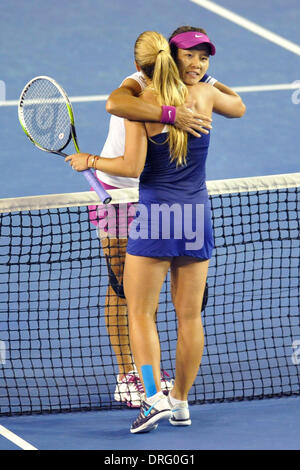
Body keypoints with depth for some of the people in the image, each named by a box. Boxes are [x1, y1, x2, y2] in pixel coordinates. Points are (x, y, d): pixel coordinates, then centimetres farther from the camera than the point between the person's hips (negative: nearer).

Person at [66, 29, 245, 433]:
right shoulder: (204, 94, 2)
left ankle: (155, 396, -10)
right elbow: (238, 108, 24)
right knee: (190, 315, 10)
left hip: (155, 215, -4)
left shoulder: (140, 104, -10)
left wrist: (89, 161, 0)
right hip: (197, 214, 4)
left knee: (141, 313, 3)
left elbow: (133, 167, -14)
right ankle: (181, 401, 16)